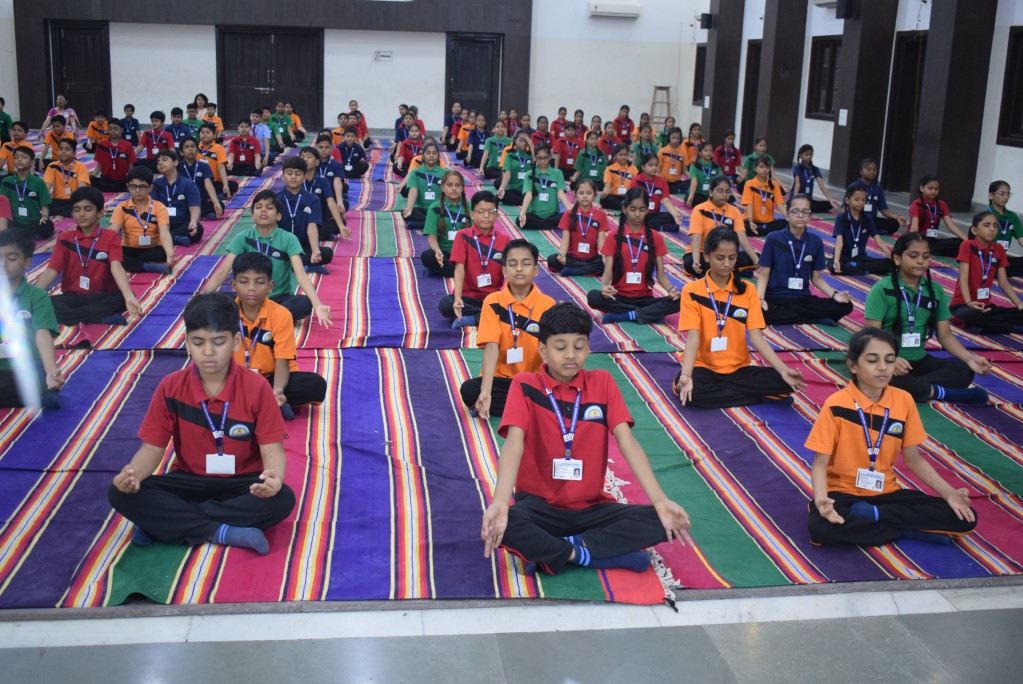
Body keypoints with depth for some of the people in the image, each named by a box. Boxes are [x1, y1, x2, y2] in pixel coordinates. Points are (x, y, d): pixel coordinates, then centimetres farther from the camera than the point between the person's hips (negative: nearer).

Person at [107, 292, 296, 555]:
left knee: (282, 498, -33)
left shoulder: (256, 388, -13)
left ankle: (164, 523, -24)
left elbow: (272, 448, -14)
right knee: (120, 494, -23)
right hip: (189, 481, 2)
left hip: (241, 484, -1)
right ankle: (224, 532, -27)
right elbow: (153, 446, -4)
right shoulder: (170, 388, -7)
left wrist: (274, 476, -39)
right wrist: (133, 474, -28)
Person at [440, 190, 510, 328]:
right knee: (445, 304, -32)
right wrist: (458, 298, -28)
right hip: (468, 296, -1)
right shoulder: (463, 236, -2)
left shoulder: (504, 240, 4)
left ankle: (471, 318, -17)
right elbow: (459, 268, -12)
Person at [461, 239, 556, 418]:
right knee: (469, 390, -29)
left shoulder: (547, 304, -5)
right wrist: (485, 392, -29)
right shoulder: (492, 302, -7)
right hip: (500, 378, 0)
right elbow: (491, 347, -17)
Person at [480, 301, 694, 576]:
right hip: (540, 505, -3)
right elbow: (514, 444, -21)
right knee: (504, 525, -36)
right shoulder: (525, 385, -6)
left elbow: (628, 443, -9)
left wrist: (660, 500, -23)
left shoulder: (602, 383, 1)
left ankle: (549, 551, -17)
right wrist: (499, 503, -39)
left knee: (663, 521, -21)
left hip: (591, 506, 3)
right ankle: (580, 554, -15)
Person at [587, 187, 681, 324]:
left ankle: (624, 315, -24)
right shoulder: (614, 237, 2)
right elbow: (608, 272, -5)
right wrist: (605, 286, -29)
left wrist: (671, 289, -19)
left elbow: (661, 274, 3)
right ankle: (650, 314, -22)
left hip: (645, 298, 1)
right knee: (593, 296, -32)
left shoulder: (655, 238, 6)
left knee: (678, 301, -26)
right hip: (619, 297, 0)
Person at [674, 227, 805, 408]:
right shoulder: (692, 291, -5)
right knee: (692, 390, -37)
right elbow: (693, 337, -15)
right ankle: (753, 396, -16)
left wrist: (783, 370, -18)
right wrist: (686, 375, -31)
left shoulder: (747, 290, 3)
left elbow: (756, 336, -4)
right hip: (704, 368, -2)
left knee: (784, 383, -21)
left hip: (738, 369, 2)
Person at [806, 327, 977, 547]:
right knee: (820, 527, -38)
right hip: (843, 492, -4)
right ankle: (908, 530, -20)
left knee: (964, 517, -12)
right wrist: (821, 500, -32)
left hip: (886, 491, 4)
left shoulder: (904, 401, -1)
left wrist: (949, 493, -6)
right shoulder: (836, 404, -13)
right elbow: (820, 463, -12)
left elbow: (914, 459, 7)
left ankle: (874, 514, -15)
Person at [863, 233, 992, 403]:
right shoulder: (882, 289, -10)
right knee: (890, 381, -38)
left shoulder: (935, 290, 7)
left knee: (964, 371, -16)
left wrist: (970, 358, -10)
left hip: (919, 360, 5)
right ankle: (940, 392, -20)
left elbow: (945, 334, 8)